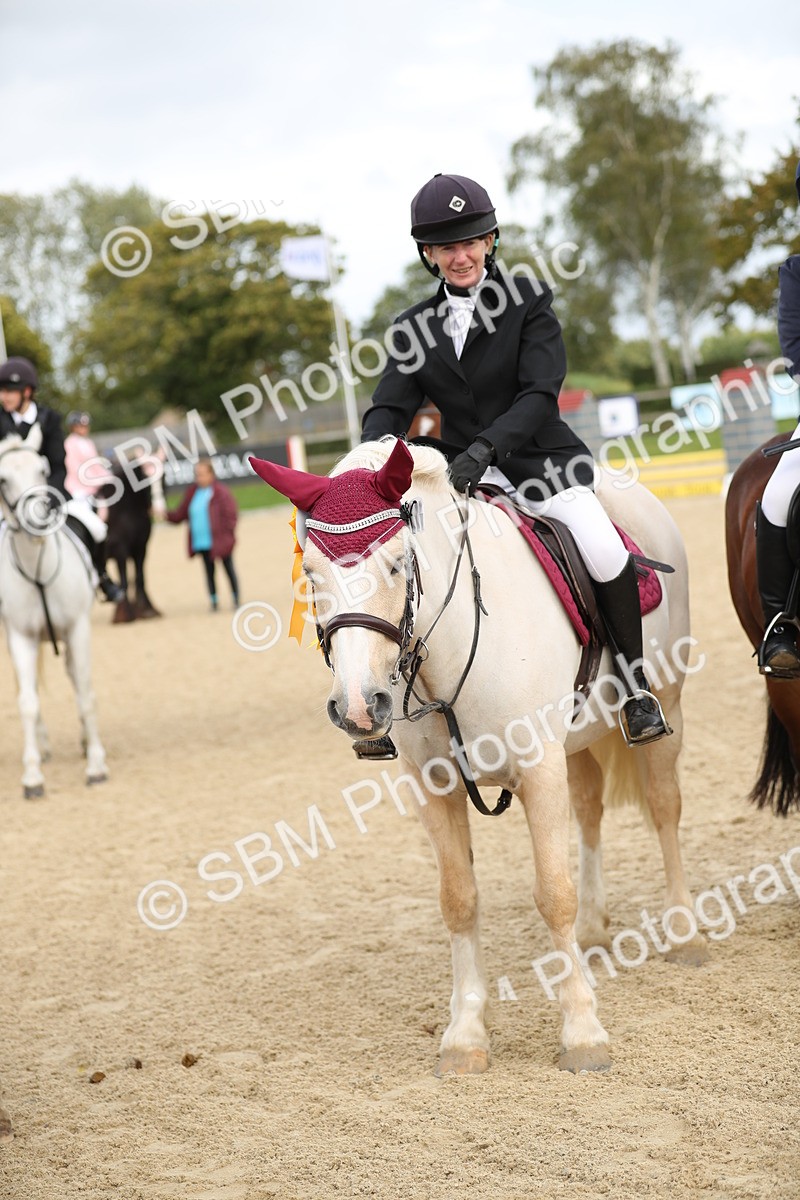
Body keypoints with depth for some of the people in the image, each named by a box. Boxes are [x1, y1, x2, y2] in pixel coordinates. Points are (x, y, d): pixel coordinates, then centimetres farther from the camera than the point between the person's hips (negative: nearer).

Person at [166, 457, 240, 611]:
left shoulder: (221, 492, -9)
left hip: (221, 541, -6)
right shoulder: (192, 492, 8)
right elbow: (180, 514, 10)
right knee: (209, 572, 11)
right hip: (202, 542, 6)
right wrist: (167, 515, -7)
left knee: (229, 569, 4)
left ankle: (236, 600, 14)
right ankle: (214, 601, 20)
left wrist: (228, 533, -17)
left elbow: (231, 515, -10)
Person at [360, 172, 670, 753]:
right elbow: (390, 407, 0)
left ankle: (636, 685, -5)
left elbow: (539, 393, -14)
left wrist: (486, 445, -32)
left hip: (542, 458, -3)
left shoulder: (528, 301, -3)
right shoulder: (415, 328, 7)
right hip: (463, 471, 3)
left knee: (605, 552, -27)